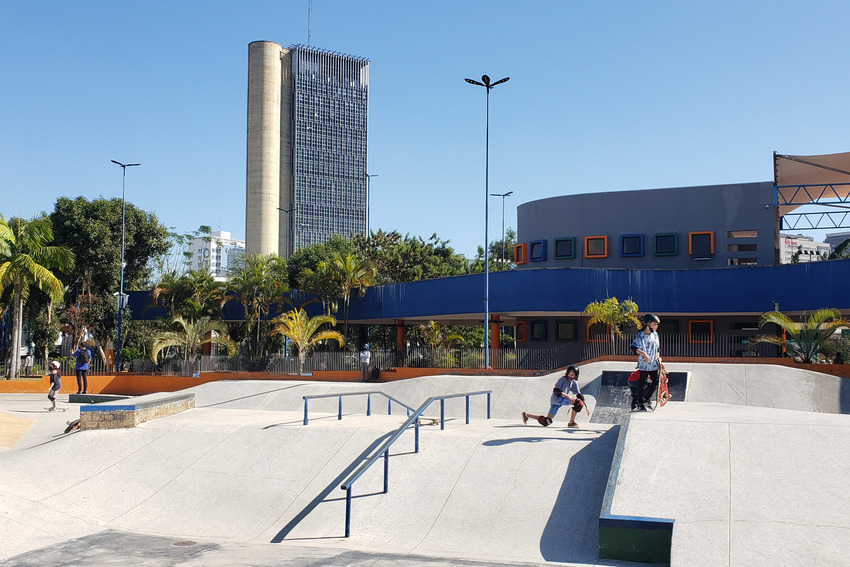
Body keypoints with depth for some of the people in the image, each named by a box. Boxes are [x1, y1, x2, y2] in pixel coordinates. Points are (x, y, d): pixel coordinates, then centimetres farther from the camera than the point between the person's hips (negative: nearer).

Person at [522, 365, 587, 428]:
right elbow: (555, 390, -17)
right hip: (556, 398, -8)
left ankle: (526, 414, 19)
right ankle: (571, 422, -11)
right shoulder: (563, 379, -9)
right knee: (578, 402, -21)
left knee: (545, 422, 6)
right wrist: (568, 396, -26)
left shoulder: (574, 383, 13)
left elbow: (579, 395, 16)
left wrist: (586, 406, 9)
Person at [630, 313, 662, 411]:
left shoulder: (655, 334, 8)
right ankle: (640, 404, 8)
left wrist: (658, 357, 9)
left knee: (655, 382, 8)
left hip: (654, 364, 6)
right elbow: (634, 348, -18)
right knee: (642, 383, -1)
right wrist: (644, 353, -27)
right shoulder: (640, 335, -10)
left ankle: (647, 399, 28)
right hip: (644, 364, -6)